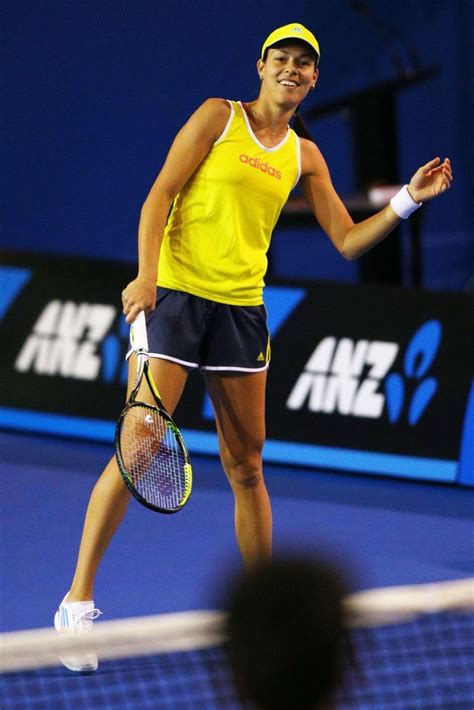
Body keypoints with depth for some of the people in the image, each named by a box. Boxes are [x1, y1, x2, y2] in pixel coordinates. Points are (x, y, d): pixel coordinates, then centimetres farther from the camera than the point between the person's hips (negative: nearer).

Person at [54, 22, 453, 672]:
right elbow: (160, 195, -4)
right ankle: (79, 600, -6)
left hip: (242, 310, 4)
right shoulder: (219, 117, 1)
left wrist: (408, 201, 5)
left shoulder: (304, 156, 13)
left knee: (247, 467, 7)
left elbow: (347, 242, 16)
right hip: (173, 296, -4)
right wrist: (146, 274, -17)